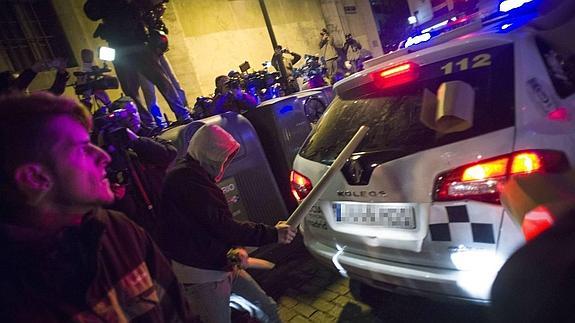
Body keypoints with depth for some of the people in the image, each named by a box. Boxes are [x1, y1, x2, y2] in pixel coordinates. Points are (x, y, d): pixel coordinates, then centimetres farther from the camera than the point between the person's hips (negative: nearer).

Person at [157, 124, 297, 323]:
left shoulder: (193, 175, 12)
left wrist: (235, 248, 3)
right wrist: (273, 234, -21)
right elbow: (222, 225, -27)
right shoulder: (187, 179, -22)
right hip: (203, 275, -10)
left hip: (221, 265, 10)